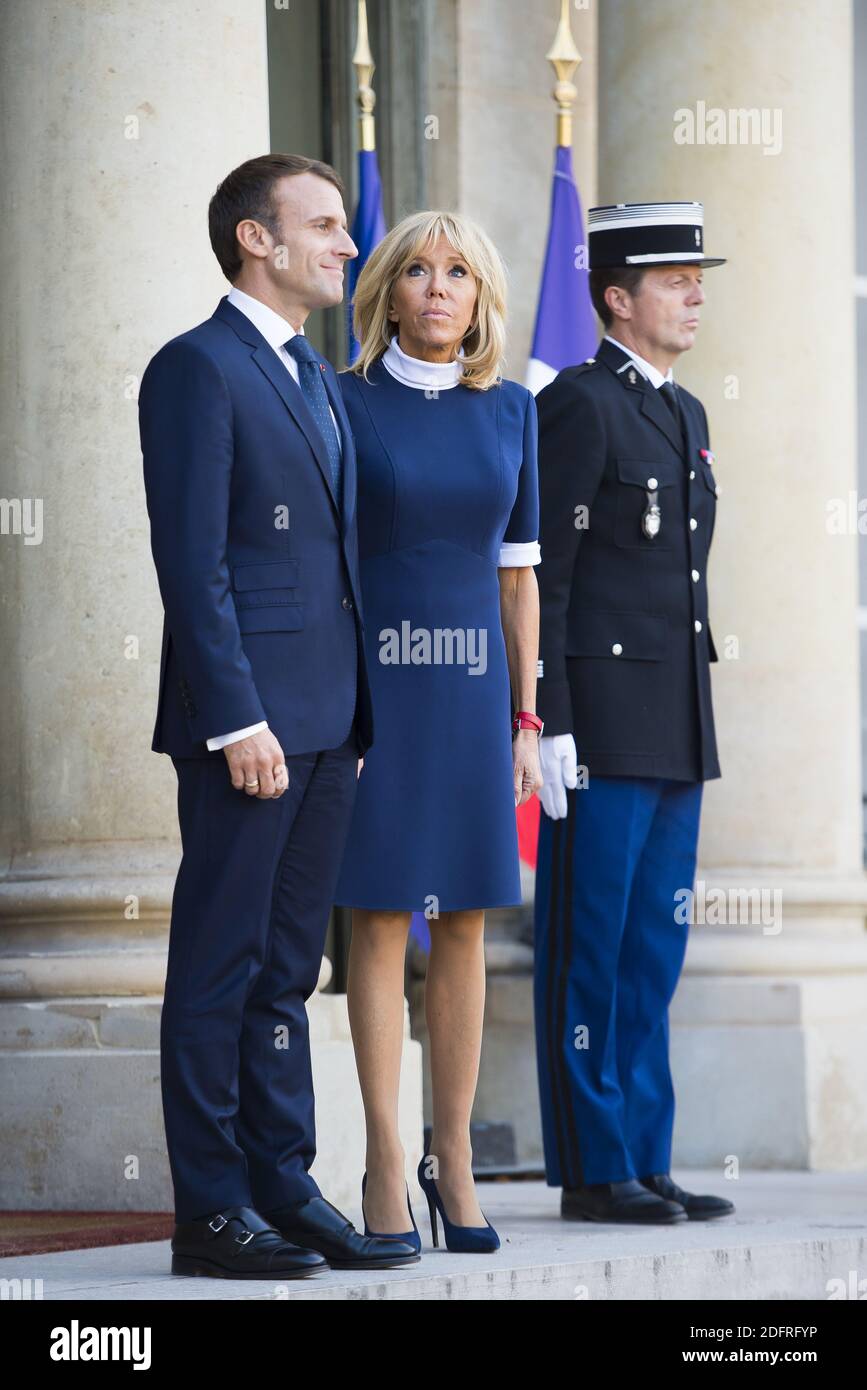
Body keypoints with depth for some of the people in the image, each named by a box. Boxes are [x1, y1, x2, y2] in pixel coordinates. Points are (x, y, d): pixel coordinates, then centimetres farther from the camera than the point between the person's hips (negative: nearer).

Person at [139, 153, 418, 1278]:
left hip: (326, 718, 8)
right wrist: (238, 721, -19)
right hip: (247, 713, -8)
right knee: (220, 965, -3)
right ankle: (211, 1211, 0)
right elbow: (193, 562, -14)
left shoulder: (320, 381, 19)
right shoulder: (198, 369, -8)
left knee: (286, 968, 11)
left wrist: (354, 719, 14)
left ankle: (285, 1189, 15)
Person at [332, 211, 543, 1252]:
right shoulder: (343, 404, -1)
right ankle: (386, 1165, 2)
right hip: (374, 682, -3)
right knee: (381, 922, -3)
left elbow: (517, 573, 12)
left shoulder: (508, 412, 9)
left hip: (472, 687, 3)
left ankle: (453, 1158, 11)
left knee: (464, 928, 4)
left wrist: (525, 717, 7)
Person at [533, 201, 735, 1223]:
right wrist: (549, 724, -17)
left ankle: (644, 1164, 14)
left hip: (673, 733, 9)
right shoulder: (576, 406, -9)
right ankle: (592, 1171, 0)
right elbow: (541, 573, -12)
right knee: (590, 951, -3)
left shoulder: (683, 415, 17)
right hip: (599, 723, -8)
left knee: (653, 952, 9)